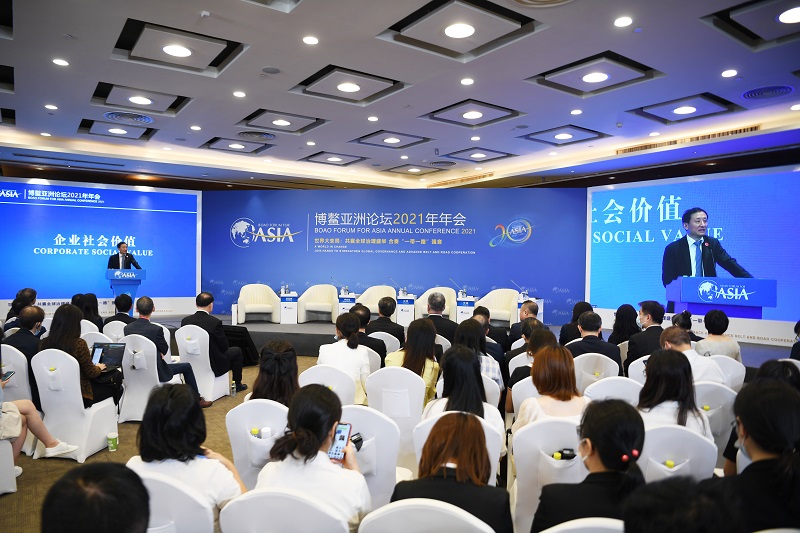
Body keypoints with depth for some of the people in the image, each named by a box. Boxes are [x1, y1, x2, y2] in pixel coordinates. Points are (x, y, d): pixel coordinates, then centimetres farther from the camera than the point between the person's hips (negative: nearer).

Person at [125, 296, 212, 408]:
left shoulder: (127, 328, -8)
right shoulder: (156, 329, -26)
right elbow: (165, 350, -10)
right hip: (155, 372, -7)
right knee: (186, 367, 15)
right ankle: (197, 400, 25)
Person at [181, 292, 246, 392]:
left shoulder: (185, 320, -8)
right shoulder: (215, 322, -23)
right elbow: (224, 346, -13)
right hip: (213, 365, -6)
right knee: (237, 350, 20)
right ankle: (237, 384, 30)